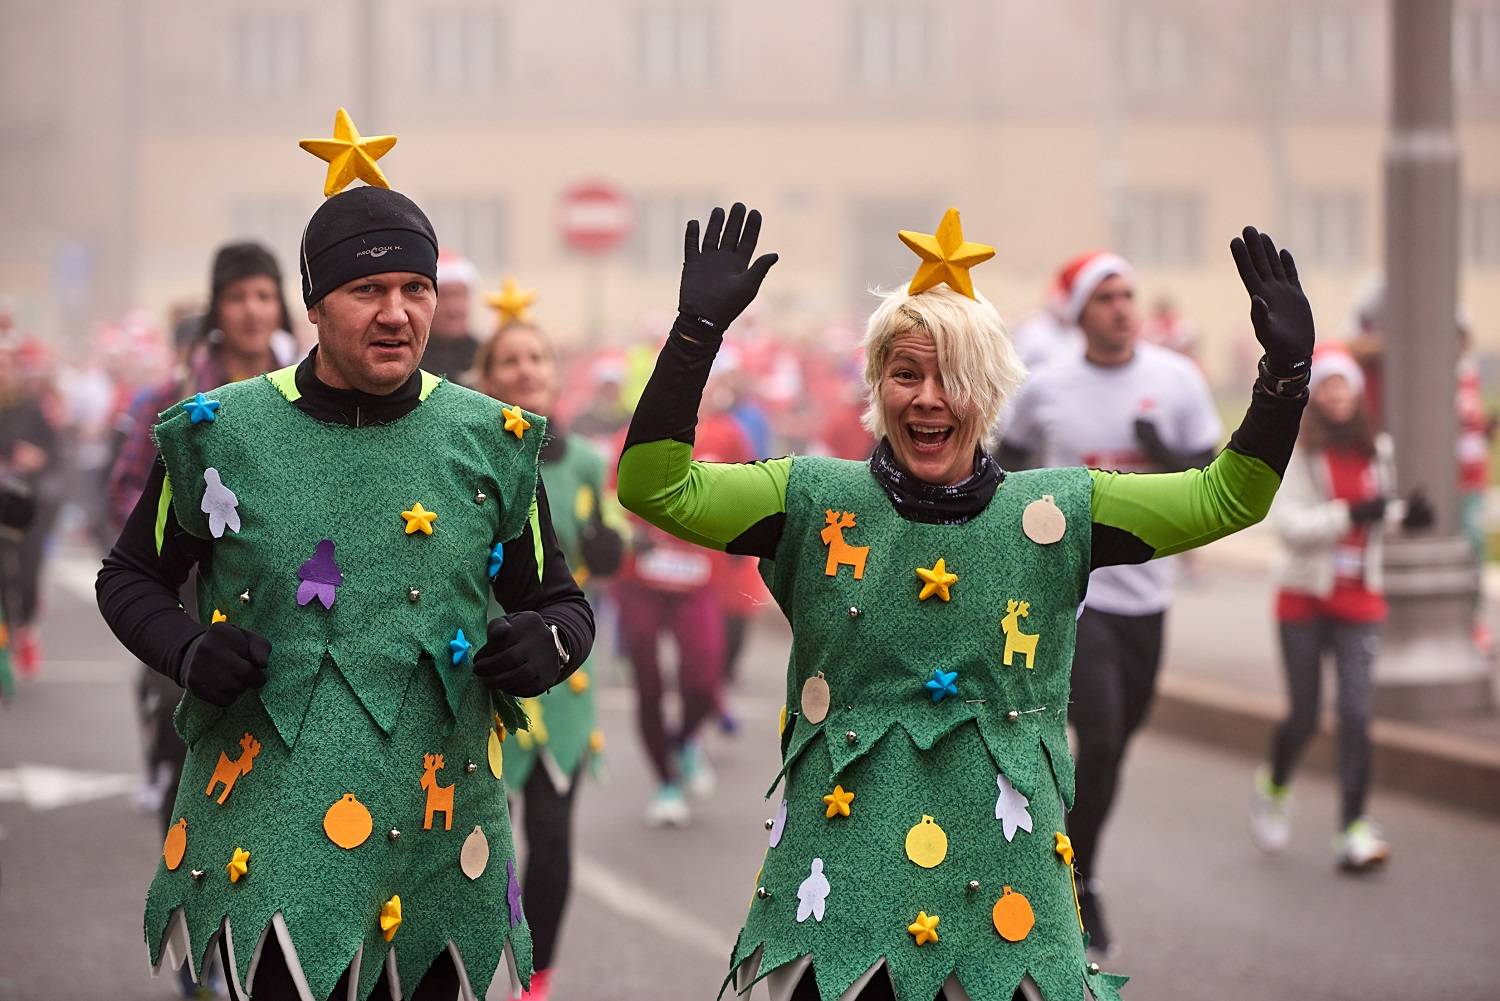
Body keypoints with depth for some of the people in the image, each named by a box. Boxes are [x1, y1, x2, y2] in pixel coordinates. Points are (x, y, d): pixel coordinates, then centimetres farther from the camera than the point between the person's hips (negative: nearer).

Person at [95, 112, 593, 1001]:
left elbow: (563, 601, 13)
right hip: (269, 835, -2)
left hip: (437, 834, 2)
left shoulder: (491, 441, 4)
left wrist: (548, 643, -10)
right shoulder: (222, 434, 1)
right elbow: (131, 579, 12)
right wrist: (188, 650, -8)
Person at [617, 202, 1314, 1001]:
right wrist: (698, 330, -18)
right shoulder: (817, 501, 0)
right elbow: (651, 485, -9)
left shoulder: (1054, 513, 3)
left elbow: (1229, 497, 4)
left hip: (1001, 893, 1)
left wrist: (1285, 371, -8)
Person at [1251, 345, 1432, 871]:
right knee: (1303, 716, 3)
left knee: (1356, 715, -7)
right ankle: (1274, 785, 34)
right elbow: (1288, 523, -17)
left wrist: (1402, 514, -1)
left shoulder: (1376, 449, 7)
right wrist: (1351, 514, -25)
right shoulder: (1294, 451, -9)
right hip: (1304, 596, -3)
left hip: (1360, 597, 3)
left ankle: (1354, 829, -6)